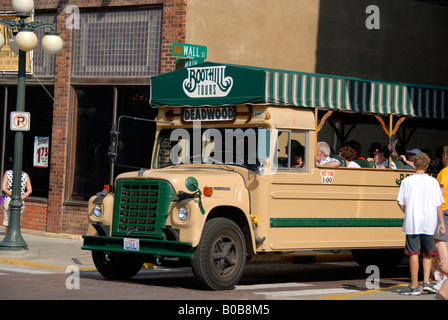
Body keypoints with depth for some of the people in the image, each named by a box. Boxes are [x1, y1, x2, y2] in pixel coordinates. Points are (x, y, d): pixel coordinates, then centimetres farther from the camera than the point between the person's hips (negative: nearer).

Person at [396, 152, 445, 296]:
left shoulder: (407, 181, -3)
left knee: (414, 253, 1)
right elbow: (439, 205, 2)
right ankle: (427, 282, 7)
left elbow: (400, 203, -2)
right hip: (429, 223, 2)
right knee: (428, 253, 16)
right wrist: (441, 223, 8)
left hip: (412, 223, -2)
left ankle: (414, 286, 2)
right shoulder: (433, 182, 1)